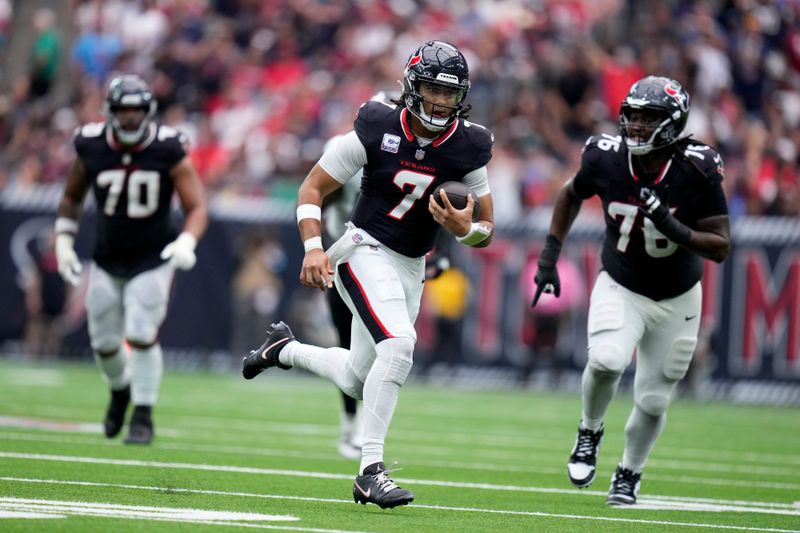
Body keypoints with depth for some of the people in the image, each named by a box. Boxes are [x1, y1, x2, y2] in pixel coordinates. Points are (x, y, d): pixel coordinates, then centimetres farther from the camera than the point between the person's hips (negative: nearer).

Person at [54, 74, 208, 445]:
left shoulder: (168, 151, -15)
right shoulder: (92, 149, -8)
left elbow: (197, 207, -13)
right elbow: (72, 198, 10)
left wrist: (187, 241, -30)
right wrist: (63, 242, 3)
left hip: (153, 259, -3)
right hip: (107, 260, 3)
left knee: (141, 335, -15)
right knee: (104, 341, 7)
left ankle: (143, 415, -1)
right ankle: (120, 390, 39)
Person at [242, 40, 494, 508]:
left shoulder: (468, 148, -6)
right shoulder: (377, 129, -14)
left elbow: (486, 229, 2)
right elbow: (314, 188, -6)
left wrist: (464, 228, -22)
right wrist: (314, 247, -19)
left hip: (411, 268, 5)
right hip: (365, 253, -5)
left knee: (358, 382, 14)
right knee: (399, 344, -29)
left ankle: (284, 348, 44)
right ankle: (371, 471, -26)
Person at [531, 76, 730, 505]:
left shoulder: (696, 171, -22)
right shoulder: (606, 159, -17)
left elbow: (720, 247, -20)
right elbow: (571, 195, 6)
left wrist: (673, 228, -35)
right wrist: (549, 255, 1)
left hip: (677, 300, 0)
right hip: (620, 288, 0)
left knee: (653, 400, 7)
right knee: (607, 359, -29)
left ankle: (629, 474, 35)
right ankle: (590, 431, 1)